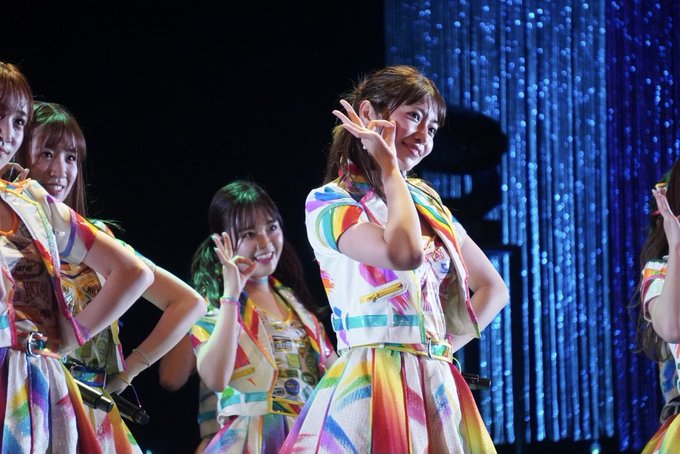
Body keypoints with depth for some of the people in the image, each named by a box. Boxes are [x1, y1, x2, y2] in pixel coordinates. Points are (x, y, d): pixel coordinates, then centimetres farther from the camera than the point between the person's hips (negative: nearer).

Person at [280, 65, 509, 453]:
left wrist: (442, 347, 7)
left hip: (438, 387, 6)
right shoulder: (329, 202, -5)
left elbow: (494, 288, 22)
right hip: (374, 388, -6)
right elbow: (405, 253, -23)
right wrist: (389, 167, -10)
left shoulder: (427, 202, 15)